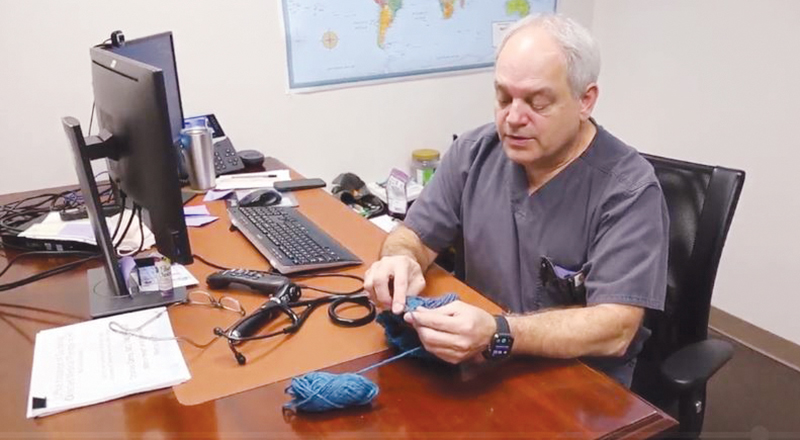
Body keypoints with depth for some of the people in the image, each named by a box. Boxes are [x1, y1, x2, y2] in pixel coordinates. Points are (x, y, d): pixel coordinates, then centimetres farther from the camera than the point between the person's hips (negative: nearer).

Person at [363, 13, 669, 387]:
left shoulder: (628, 189, -17)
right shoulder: (474, 152, -4)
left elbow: (614, 329, -24)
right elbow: (414, 236, 3)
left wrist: (496, 335, -39)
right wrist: (399, 261, -21)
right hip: (479, 370, 5)